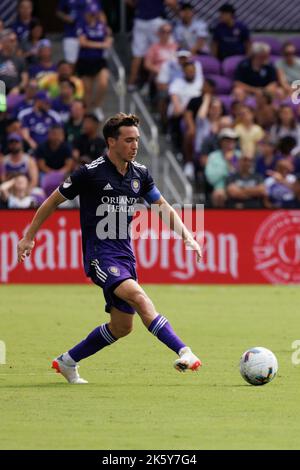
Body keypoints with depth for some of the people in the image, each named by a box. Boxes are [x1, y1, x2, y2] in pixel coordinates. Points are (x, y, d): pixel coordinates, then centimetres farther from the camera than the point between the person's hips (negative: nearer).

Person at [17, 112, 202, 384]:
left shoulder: (140, 174, 7)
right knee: (138, 295, -29)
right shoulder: (91, 173, -10)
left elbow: (164, 208, 16)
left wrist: (187, 237, 1)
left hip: (124, 254, 7)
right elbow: (53, 201, 2)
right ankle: (182, 352, -39)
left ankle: (68, 362, 25)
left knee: (122, 326, 8)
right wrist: (29, 237, 6)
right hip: (99, 253, -7)